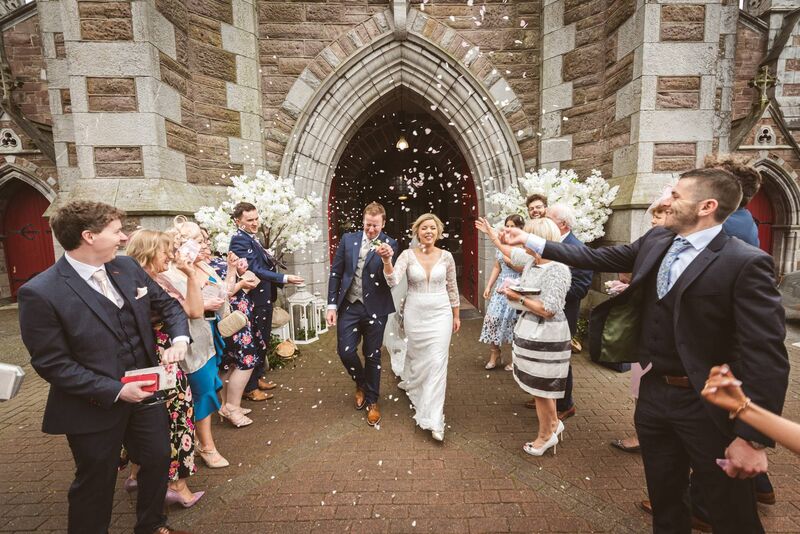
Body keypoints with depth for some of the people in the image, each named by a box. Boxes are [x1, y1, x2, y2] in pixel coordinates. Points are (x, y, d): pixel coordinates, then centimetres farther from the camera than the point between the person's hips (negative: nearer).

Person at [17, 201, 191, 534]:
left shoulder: (128, 268, -3)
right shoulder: (40, 293, -20)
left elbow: (168, 304, 6)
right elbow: (51, 363, -17)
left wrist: (179, 339, -12)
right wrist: (115, 390, -20)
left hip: (145, 391, 6)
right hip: (95, 407, -6)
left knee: (158, 461, 22)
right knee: (96, 484, 17)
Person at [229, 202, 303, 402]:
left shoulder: (252, 237, 12)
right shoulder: (239, 240, -18)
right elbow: (255, 270, -26)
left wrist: (269, 259, 0)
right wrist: (284, 278, -29)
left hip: (263, 298, 9)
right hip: (253, 301, -9)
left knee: (263, 341, 19)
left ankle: (258, 377, 36)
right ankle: (250, 387, 19)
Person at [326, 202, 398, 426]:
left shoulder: (389, 245, -5)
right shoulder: (348, 239, 2)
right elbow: (335, 273, 5)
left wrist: (387, 258, -32)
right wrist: (332, 305, 1)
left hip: (375, 308, -2)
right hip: (349, 306, 2)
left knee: (372, 356, 9)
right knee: (345, 351, 2)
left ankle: (372, 401, 30)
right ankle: (361, 384, 34)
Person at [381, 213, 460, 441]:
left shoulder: (446, 256, -2)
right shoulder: (408, 255, -6)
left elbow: (452, 288, 8)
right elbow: (393, 281, -20)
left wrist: (456, 315, 11)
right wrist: (387, 260, -37)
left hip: (440, 313, 0)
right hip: (415, 313, 0)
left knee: (437, 362, -4)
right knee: (416, 354, 18)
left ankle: (433, 419, 5)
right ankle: (410, 382, 54)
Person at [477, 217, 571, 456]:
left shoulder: (558, 270, -21)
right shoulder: (531, 260, 4)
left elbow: (548, 310, -24)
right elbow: (508, 250, 23)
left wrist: (519, 298, -17)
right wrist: (490, 232, 31)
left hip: (546, 336, -8)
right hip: (530, 331, 9)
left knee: (541, 387, 6)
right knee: (540, 384, 21)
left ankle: (546, 435, 27)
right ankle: (553, 423, 40)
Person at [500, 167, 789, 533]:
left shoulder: (746, 263, -18)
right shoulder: (655, 242, 1)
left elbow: (766, 357, -19)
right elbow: (596, 258, 6)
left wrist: (753, 438, -21)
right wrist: (530, 240, 4)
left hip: (705, 405, -5)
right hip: (653, 392, 6)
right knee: (664, 498, 24)